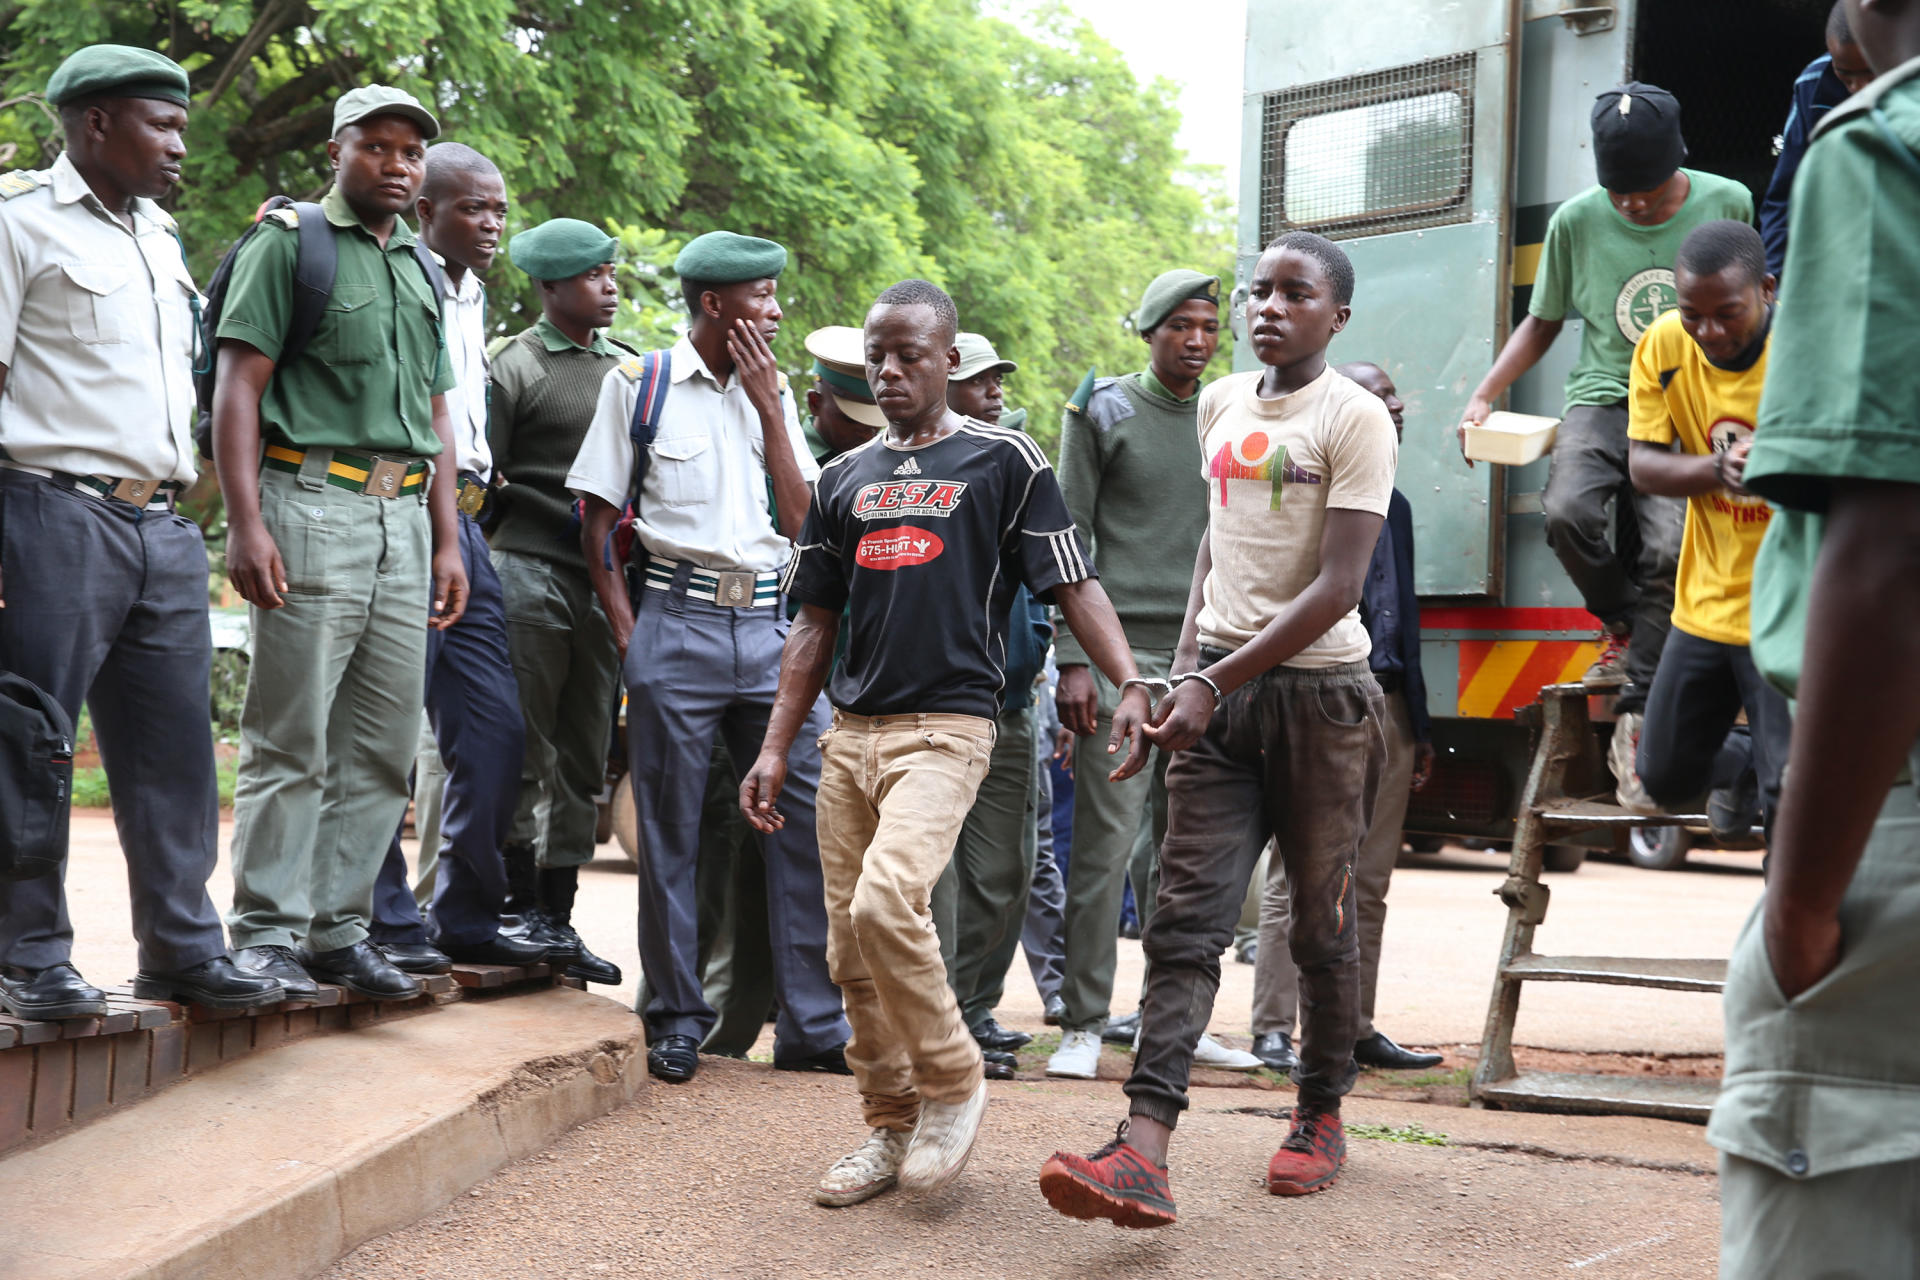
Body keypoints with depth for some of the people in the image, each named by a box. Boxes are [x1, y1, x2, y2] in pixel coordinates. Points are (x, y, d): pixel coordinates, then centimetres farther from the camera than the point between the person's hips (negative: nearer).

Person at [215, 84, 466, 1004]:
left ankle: (338, 927, 14)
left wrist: (447, 539, 16)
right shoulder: (288, 243, 1)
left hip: (404, 514, 7)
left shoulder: (420, 269, 21)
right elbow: (238, 386, -6)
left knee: (383, 743, 6)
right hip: (314, 504, -7)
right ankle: (266, 933, 1)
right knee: (291, 739, -6)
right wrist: (245, 523, -15)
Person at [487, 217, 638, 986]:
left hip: (605, 580, 6)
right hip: (531, 571, -6)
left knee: (583, 758, 8)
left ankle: (557, 915, 15)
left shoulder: (628, 367, 16)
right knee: (524, 751, -2)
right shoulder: (516, 367, -2)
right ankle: (518, 904, 7)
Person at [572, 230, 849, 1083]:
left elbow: (800, 521, 5)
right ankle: (676, 1022, 13)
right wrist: (627, 628, -5)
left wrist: (770, 407, 1)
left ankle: (813, 1027, 5)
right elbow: (597, 519, 4)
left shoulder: (773, 392, 14)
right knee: (670, 831, 1)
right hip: (678, 621, -3)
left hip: (768, 626, 3)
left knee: (809, 813, -2)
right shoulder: (640, 383, 3)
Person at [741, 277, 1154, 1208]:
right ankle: (892, 1128, 19)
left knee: (885, 904, -24)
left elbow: (1074, 586, -1)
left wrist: (1129, 686, -16)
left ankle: (952, 1084, -3)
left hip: (947, 725, -6)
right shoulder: (843, 479, 17)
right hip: (849, 733, 6)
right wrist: (775, 747, 13)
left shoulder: (1004, 461, 2)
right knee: (850, 947, 5)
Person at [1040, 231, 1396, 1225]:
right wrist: (1187, 659, 14)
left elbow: (1338, 587, -14)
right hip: (1219, 690, 5)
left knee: (1321, 920, 6)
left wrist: (1220, 680, -16)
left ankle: (1321, 1114, 25)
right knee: (1186, 918, -7)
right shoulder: (1221, 404, 13)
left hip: (1320, 688, -5)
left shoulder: (1355, 418, -7)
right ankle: (1144, 1150, -16)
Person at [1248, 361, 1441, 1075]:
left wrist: (1420, 725, 20)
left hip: (1386, 706, 8)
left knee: (1369, 882, 10)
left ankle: (1355, 1027, 17)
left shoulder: (1393, 505, 20)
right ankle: (1273, 1030, 0)